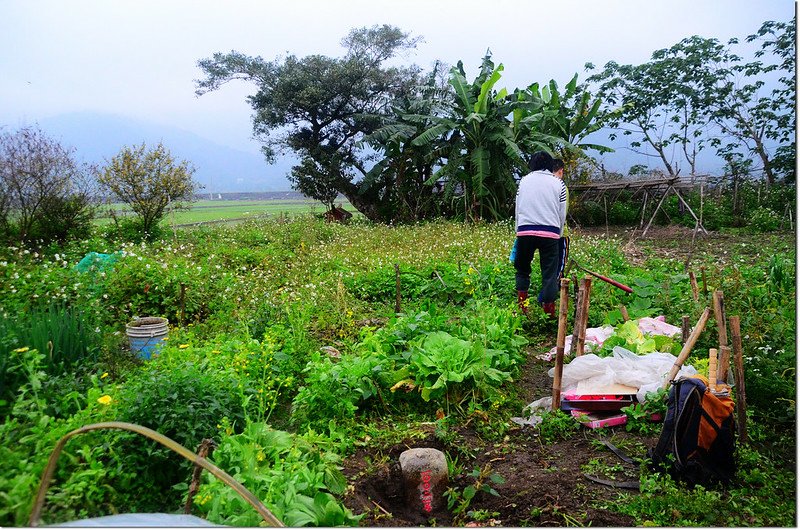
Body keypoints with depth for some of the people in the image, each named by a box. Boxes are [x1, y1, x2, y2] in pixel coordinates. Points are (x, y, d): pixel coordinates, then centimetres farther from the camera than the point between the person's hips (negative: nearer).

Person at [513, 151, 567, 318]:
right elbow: (562, 214, 10)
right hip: (550, 233, -1)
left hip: (525, 231, 1)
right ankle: (549, 312, 4)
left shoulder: (524, 180, 11)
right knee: (550, 273, 4)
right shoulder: (558, 183, 9)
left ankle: (522, 309, 11)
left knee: (522, 269, 15)